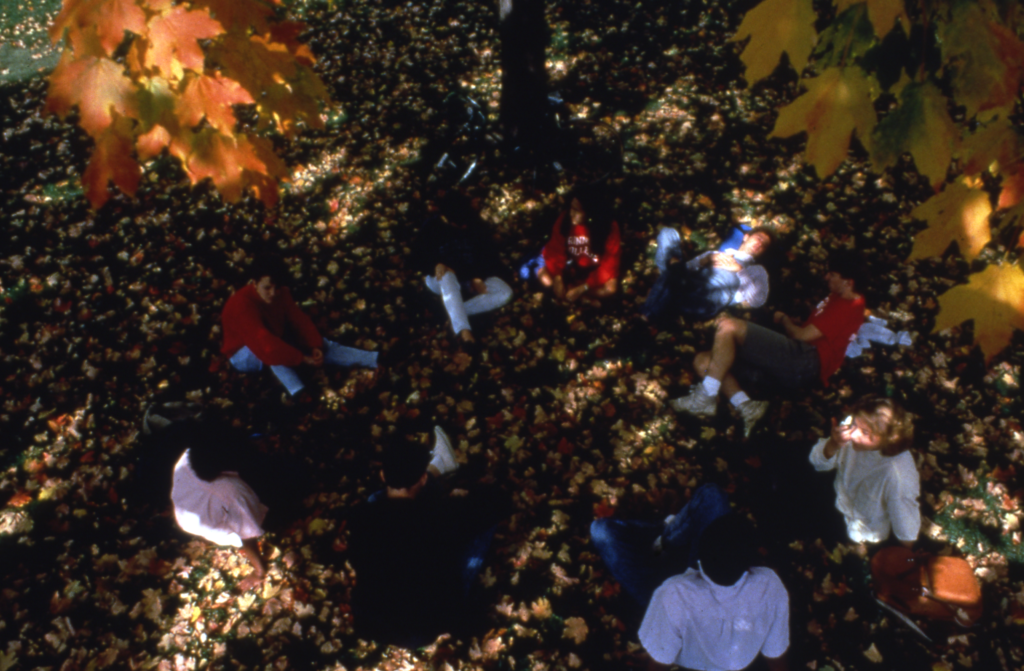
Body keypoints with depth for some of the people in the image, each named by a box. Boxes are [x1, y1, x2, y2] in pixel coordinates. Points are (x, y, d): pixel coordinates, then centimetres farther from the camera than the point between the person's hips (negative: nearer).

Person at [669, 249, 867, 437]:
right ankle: (746, 406, -19)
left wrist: (784, 319, 9)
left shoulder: (849, 305, -3)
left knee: (727, 326, -22)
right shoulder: (836, 299, 30)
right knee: (703, 361, 1)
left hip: (805, 360, -11)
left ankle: (705, 397, -24)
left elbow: (803, 335, -9)